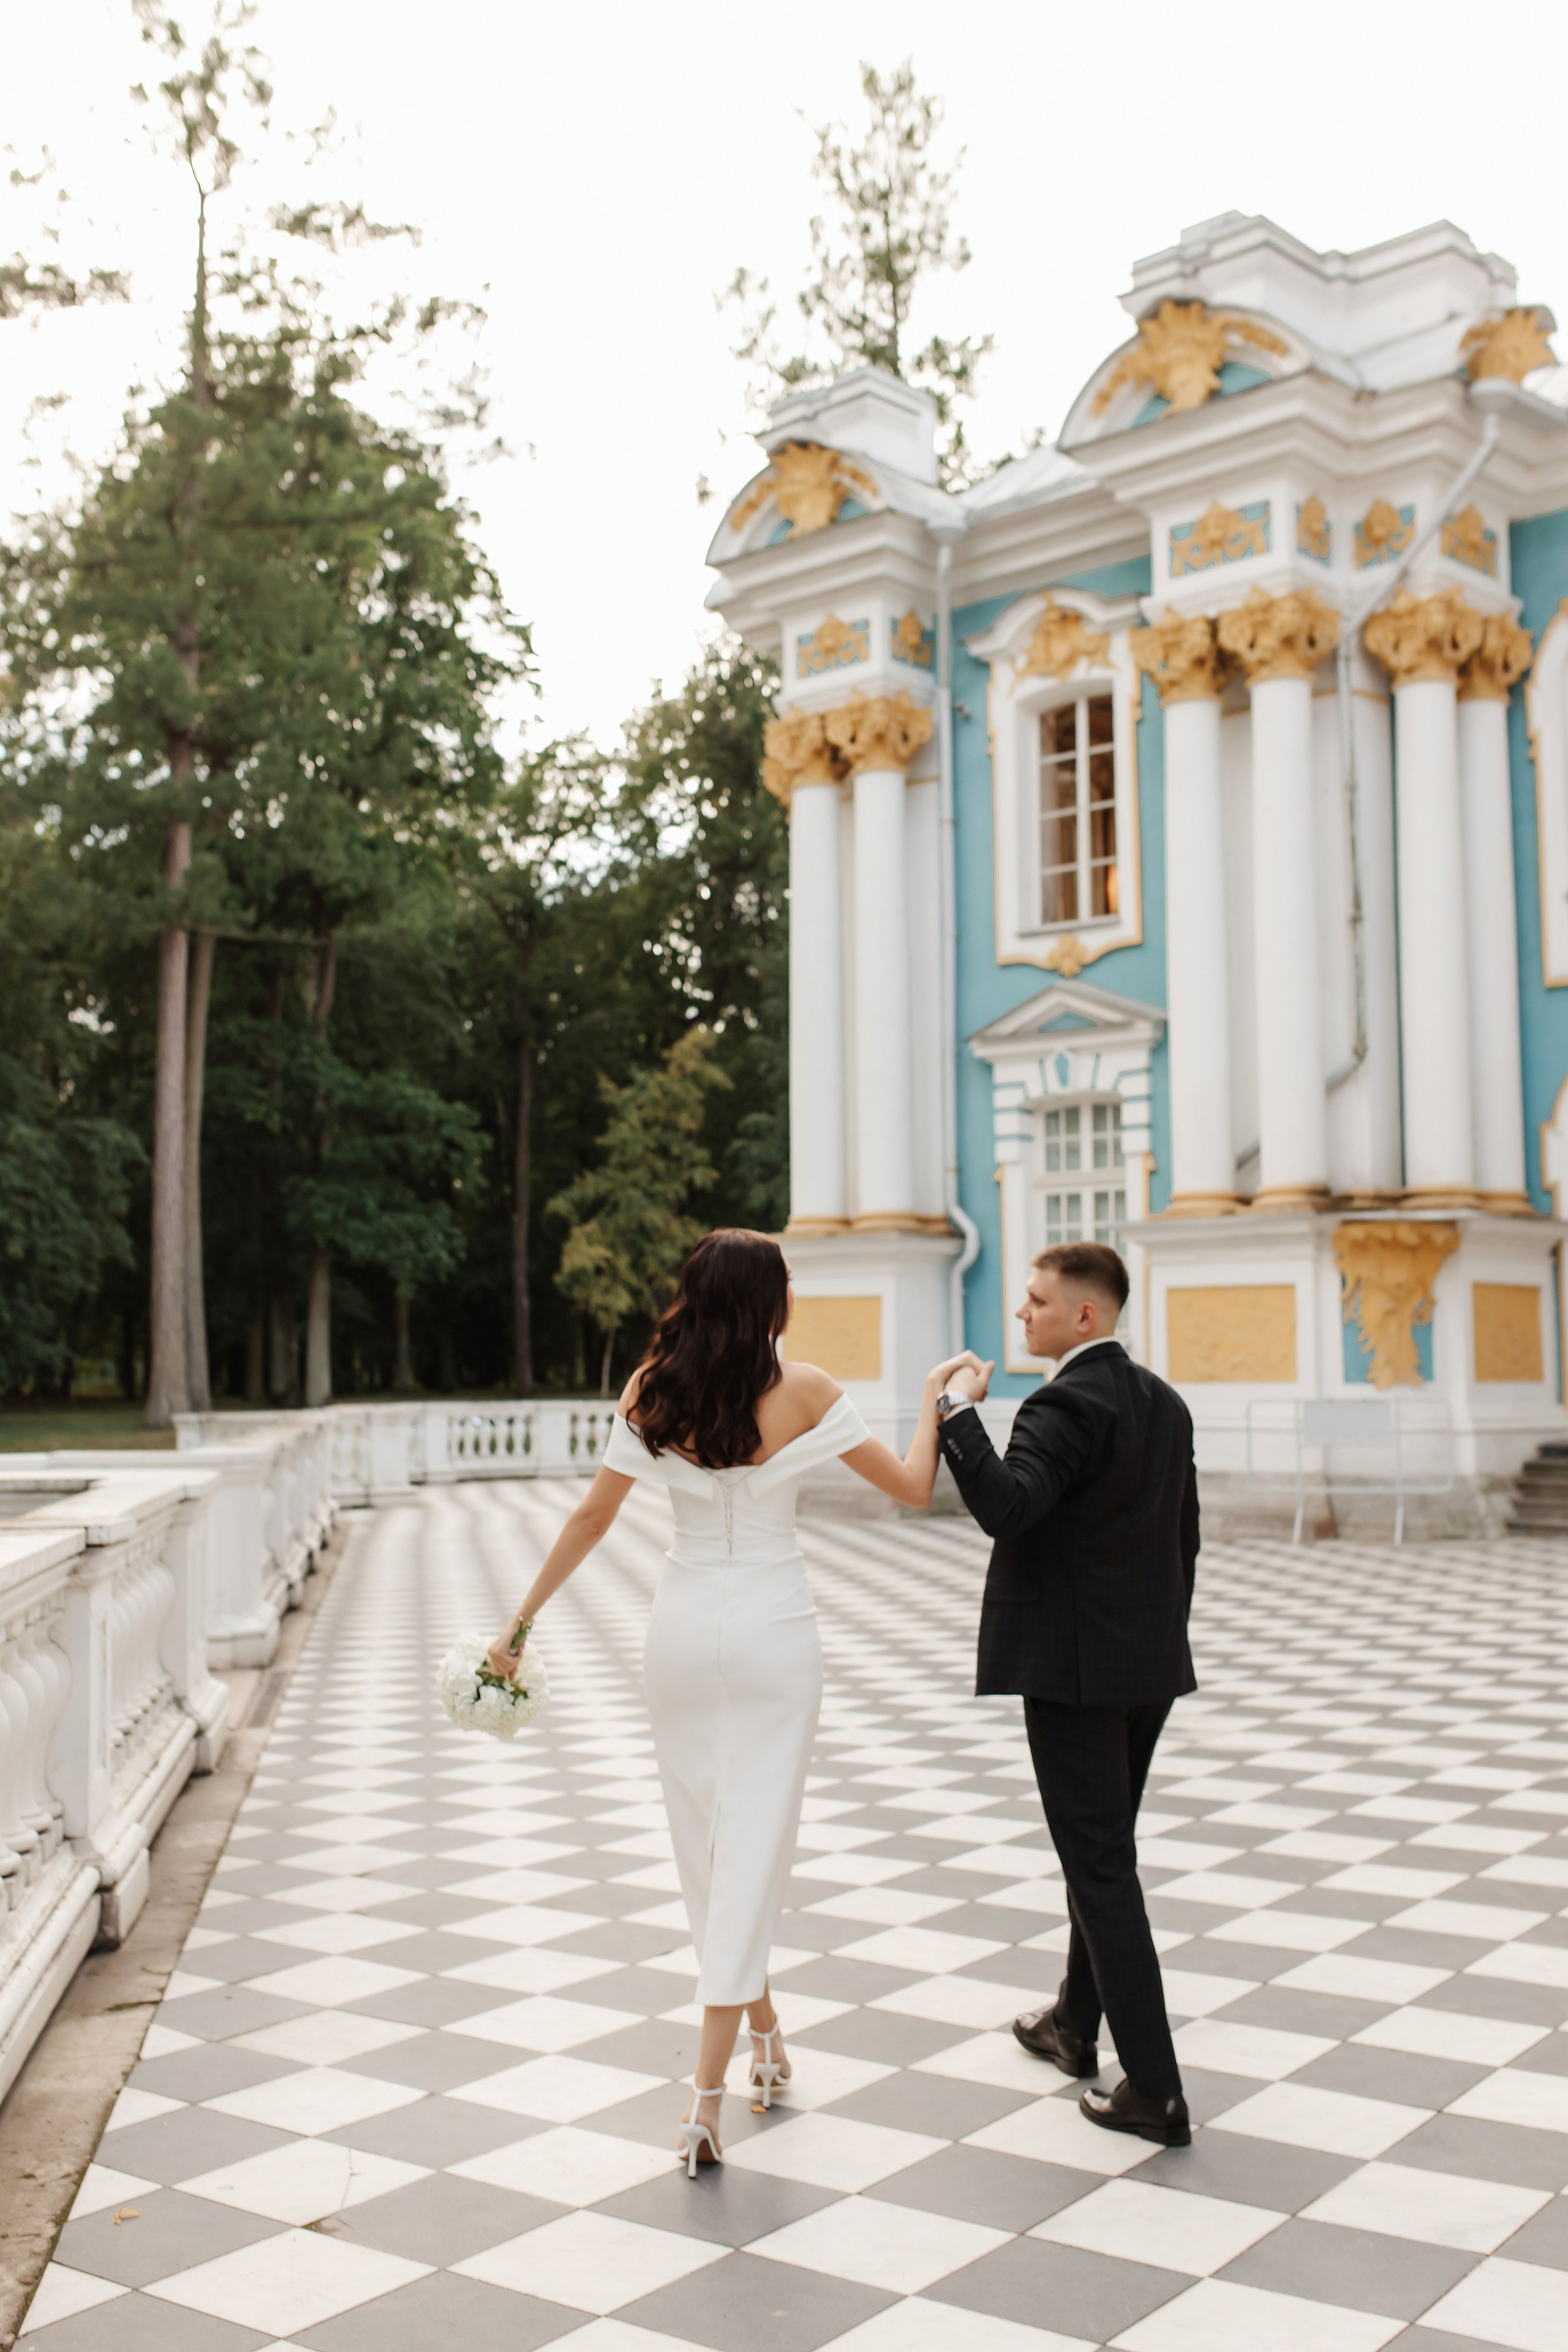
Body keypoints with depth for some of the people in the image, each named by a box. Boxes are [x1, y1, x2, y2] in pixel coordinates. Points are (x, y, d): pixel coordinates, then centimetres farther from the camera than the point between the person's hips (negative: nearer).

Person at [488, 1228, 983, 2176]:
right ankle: (708, 2095, -2)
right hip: (774, 1633, -3)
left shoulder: (652, 1392, -3)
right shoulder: (803, 1390, -11)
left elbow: (592, 1518, 0)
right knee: (754, 1843, 1)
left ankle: (763, 2027, 35)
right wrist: (935, 1398, 8)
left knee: (705, 1839, 18)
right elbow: (913, 1489, -8)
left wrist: (522, 1620, 8)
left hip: (684, 1629, 3)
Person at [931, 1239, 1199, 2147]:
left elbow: (1005, 1503, -33)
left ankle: (1155, 2090, 1)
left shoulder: (1067, 1406, -18)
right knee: (1103, 1852, 22)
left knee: (1102, 1866, -3)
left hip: (1073, 1670, -9)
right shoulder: (1164, 1402, 10)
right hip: (1151, 1666, 9)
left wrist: (959, 1411, -22)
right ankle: (1075, 2025, 39)